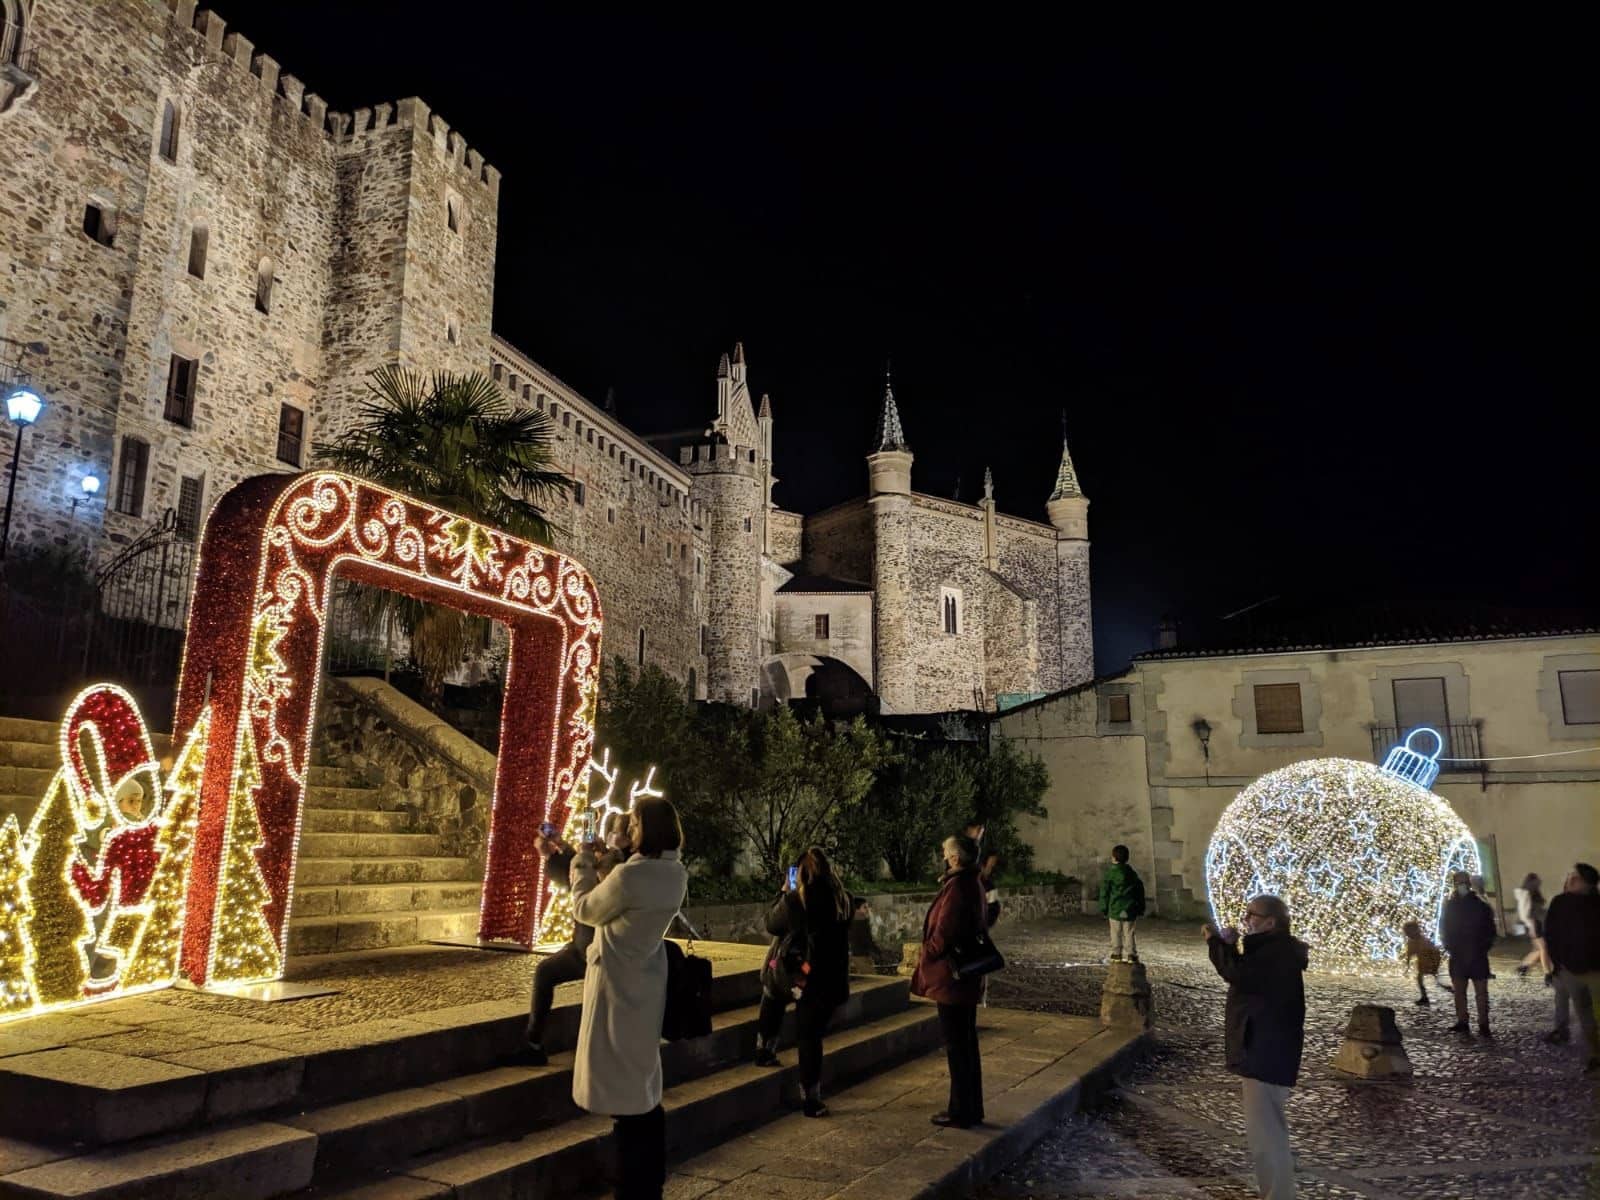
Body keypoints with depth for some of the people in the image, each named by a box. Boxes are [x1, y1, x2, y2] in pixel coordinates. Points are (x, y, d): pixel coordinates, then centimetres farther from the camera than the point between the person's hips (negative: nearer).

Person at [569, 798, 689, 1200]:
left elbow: (584, 910, -9)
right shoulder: (676, 874, 1)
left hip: (619, 989, -9)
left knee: (622, 1095, 4)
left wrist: (584, 860, 3)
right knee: (644, 1091, 19)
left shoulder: (631, 874, -25)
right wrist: (600, 864, 9)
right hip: (646, 986, 9)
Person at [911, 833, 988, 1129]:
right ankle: (972, 1109, 27)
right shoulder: (973, 885, 8)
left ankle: (960, 1112, 11)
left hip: (951, 978, -10)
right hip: (968, 977, 10)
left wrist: (925, 958, -6)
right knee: (967, 1044, 17)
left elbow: (943, 935, -23)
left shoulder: (956, 888, -22)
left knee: (956, 1047, 1)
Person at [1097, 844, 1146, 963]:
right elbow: (1140, 891, 13)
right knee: (1128, 933, 7)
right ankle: (1131, 955, 4)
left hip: (1115, 908, -3)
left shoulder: (1109, 872, -6)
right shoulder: (1132, 873, 8)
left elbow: (1104, 892, -5)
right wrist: (1141, 909, 19)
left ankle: (1117, 954, 7)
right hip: (1130, 909, 3)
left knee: (1116, 933, 5)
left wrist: (1103, 909, 2)